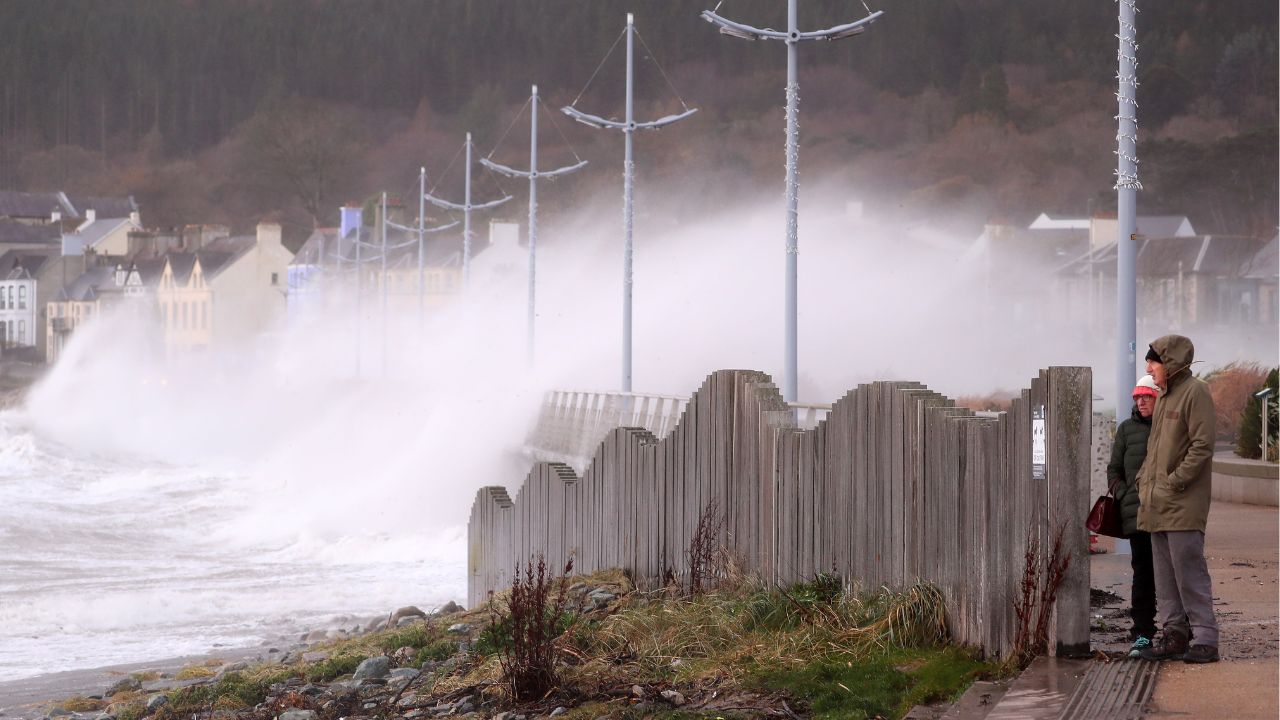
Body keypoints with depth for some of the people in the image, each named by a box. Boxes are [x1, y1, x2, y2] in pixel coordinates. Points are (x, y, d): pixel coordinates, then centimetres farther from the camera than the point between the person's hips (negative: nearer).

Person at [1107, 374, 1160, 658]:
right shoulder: (1127, 429, 9)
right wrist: (1124, 496, 0)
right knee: (1142, 572, 1)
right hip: (1137, 514, 1)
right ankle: (1142, 633, 2)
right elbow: (1114, 469, 14)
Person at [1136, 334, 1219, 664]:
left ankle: (1205, 638, -6)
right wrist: (1144, 481, 13)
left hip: (1183, 504, -9)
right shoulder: (1164, 397, 19)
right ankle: (1174, 635, 15)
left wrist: (1174, 483, -17)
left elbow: (1202, 445, -16)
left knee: (1189, 571, -9)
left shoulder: (1195, 392, -9)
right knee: (1165, 574, 10)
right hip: (1158, 505, 9)